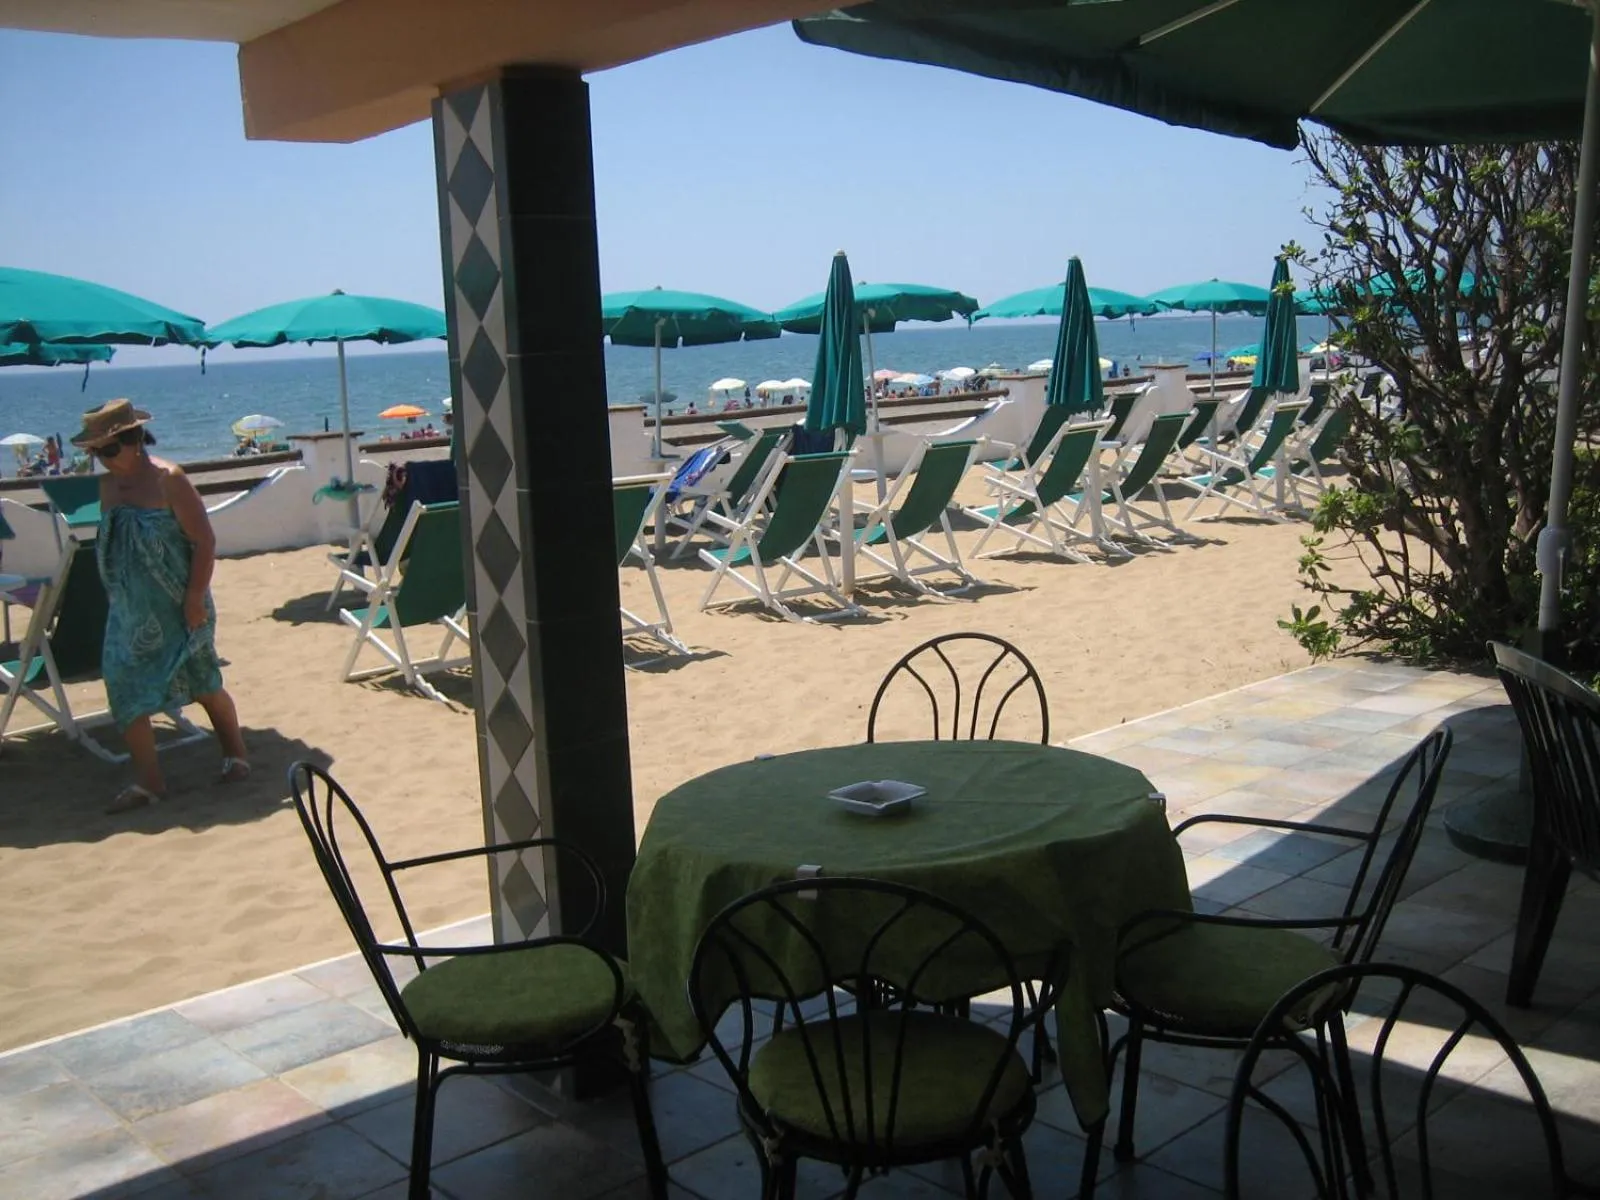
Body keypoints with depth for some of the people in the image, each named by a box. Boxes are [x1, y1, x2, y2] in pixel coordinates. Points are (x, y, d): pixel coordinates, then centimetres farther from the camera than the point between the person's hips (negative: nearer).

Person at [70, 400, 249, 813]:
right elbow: (108, 544, 17)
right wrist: (115, 596, 14)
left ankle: (235, 753, 30)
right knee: (125, 689, -2)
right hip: (128, 611, 6)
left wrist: (195, 598, -19)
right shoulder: (108, 486, 6)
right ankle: (148, 779, 6)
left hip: (176, 608, -6)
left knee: (203, 685, 8)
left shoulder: (168, 480, -14)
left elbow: (204, 542, -15)